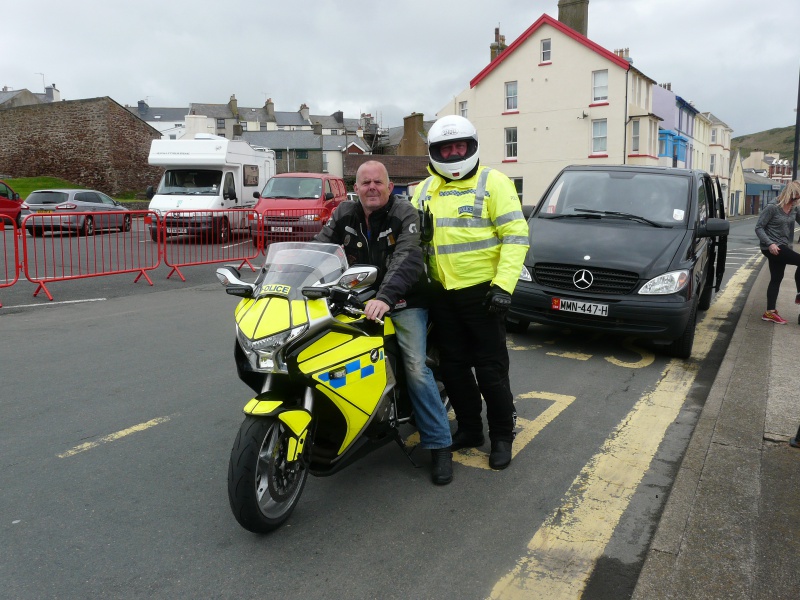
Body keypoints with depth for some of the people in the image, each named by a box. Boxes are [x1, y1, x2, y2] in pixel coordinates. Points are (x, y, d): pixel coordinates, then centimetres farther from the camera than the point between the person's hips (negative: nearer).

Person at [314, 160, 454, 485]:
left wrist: (385, 297, -40)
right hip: (358, 301, 5)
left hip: (403, 303, -4)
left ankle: (440, 445, -5)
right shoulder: (344, 214, 7)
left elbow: (407, 259, -25)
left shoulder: (405, 214, -9)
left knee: (416, 369, -15)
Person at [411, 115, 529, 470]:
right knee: (453, 366, 13)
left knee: (490, 368, 1)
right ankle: (469, 428, 29)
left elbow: (515, 235, -9)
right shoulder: (425, 190, 14)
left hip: (482, 291, -5)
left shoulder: (492, 182, -3)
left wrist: (504, 284, -18)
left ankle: (502, 435, 17)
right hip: (442, 294, 6)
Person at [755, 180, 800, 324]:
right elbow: (759, 227, -14)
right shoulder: (772, 208, -14)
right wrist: (770, 243, -22)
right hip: (771, 247, -8)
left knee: (776, 279, 9)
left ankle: (770, 312, 14)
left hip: (782, 248, 8)